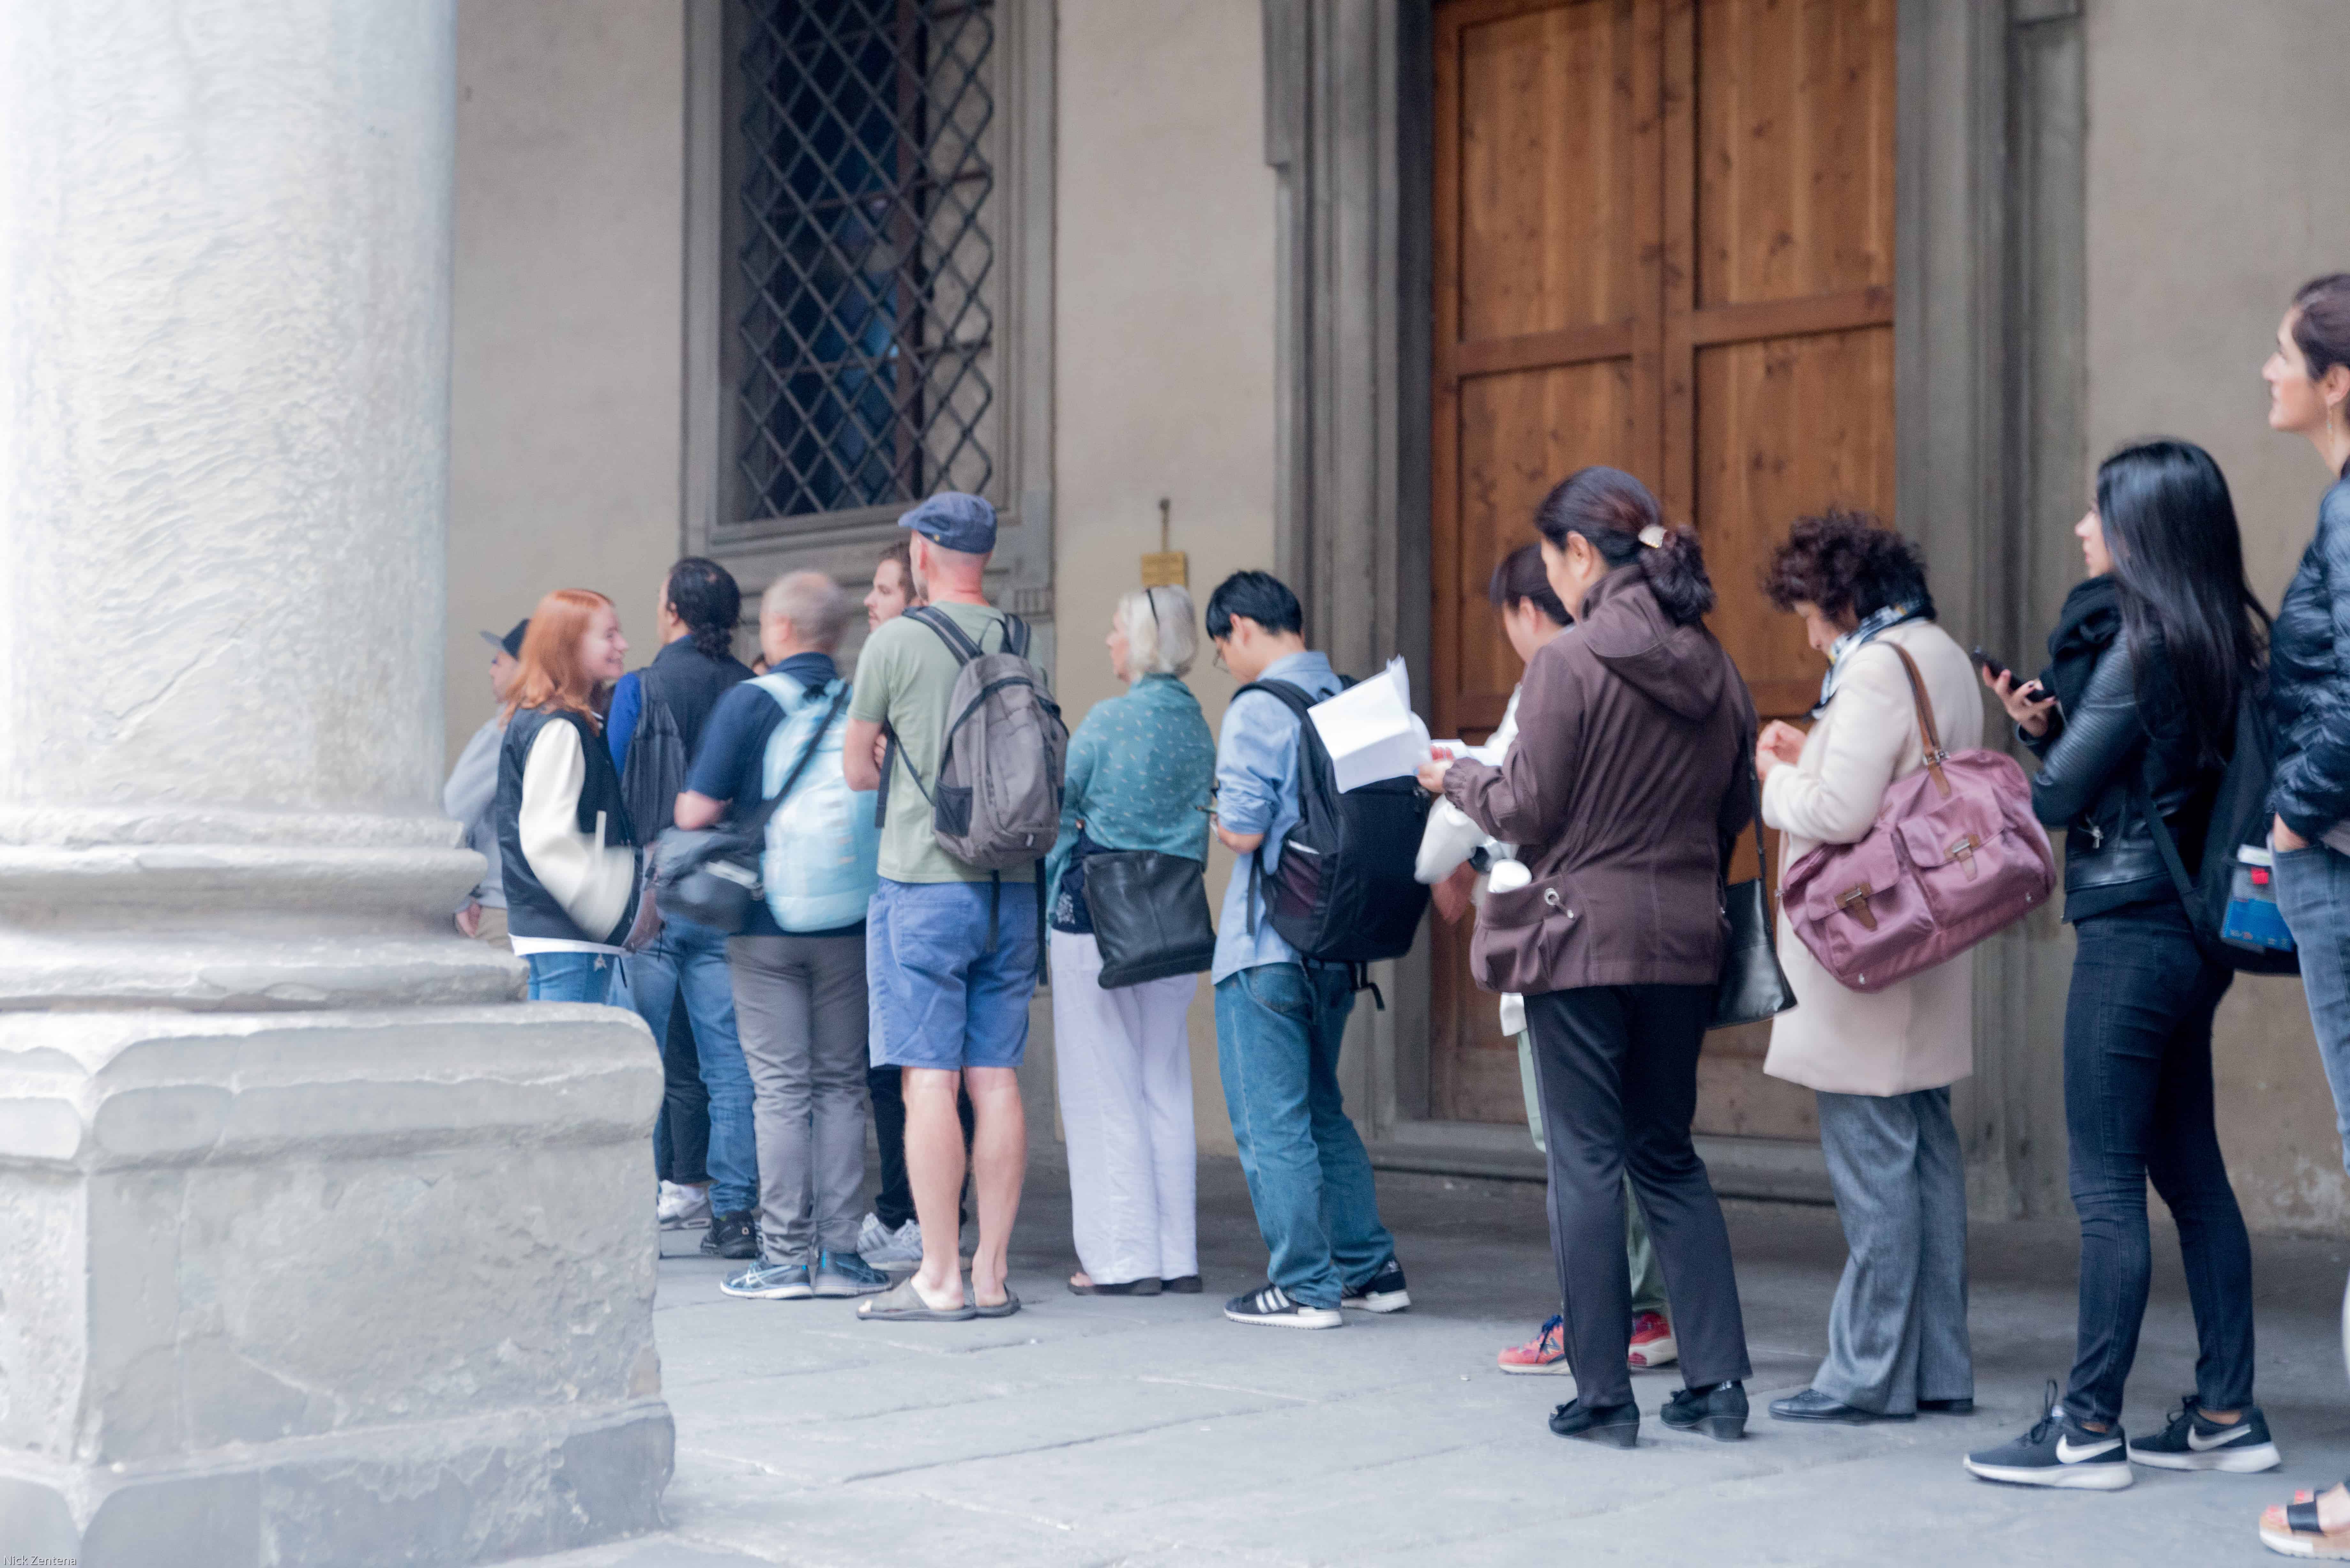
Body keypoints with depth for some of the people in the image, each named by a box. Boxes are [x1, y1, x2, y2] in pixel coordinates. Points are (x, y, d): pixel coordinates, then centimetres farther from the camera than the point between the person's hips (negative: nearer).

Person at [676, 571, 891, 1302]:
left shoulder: (750, 702, -8)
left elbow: (696, 812, -9)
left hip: (765, 923, -3)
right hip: (849, 922, 3)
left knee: (780, 1088, 2)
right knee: (841, 1085, 9)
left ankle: (786, 1255, 3)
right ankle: (840, 1253, 8)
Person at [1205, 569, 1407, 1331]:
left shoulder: (1258, 710, -14)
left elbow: (1243, 831, -19)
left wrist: (1219, 823, 2)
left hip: (1268, 946, -8)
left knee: (1270, 1122, 1)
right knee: (1322, 1111, 19)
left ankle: (1304, 1287, 3)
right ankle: (1371, 1269, 22)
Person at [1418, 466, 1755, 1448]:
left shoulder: (1570, 662, -13)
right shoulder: (1715, 670, 7)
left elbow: (1530, 814, -11)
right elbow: (1734, 817, 13)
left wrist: (1458, 777, 7)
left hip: (1582, 934, -6)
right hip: (1684, 940, 6)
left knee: (1587, 1160, 2)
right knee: (1669, 1156, 15)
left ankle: (1602, 1394, 6)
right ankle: (1718, 1380, 13)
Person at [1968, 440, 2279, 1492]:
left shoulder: (2137, 644, -15)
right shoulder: (2224, 643, 12)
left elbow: (2057, 795, -11)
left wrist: (2030, 736, 9)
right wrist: (2047, 726, 0)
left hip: (2130, 932, -9)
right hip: (2193, 930, 9)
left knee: (2107, 1186, -5)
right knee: (2191, 1173, 13)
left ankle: (2089, 1428, -1)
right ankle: (2227, 1415, 18)